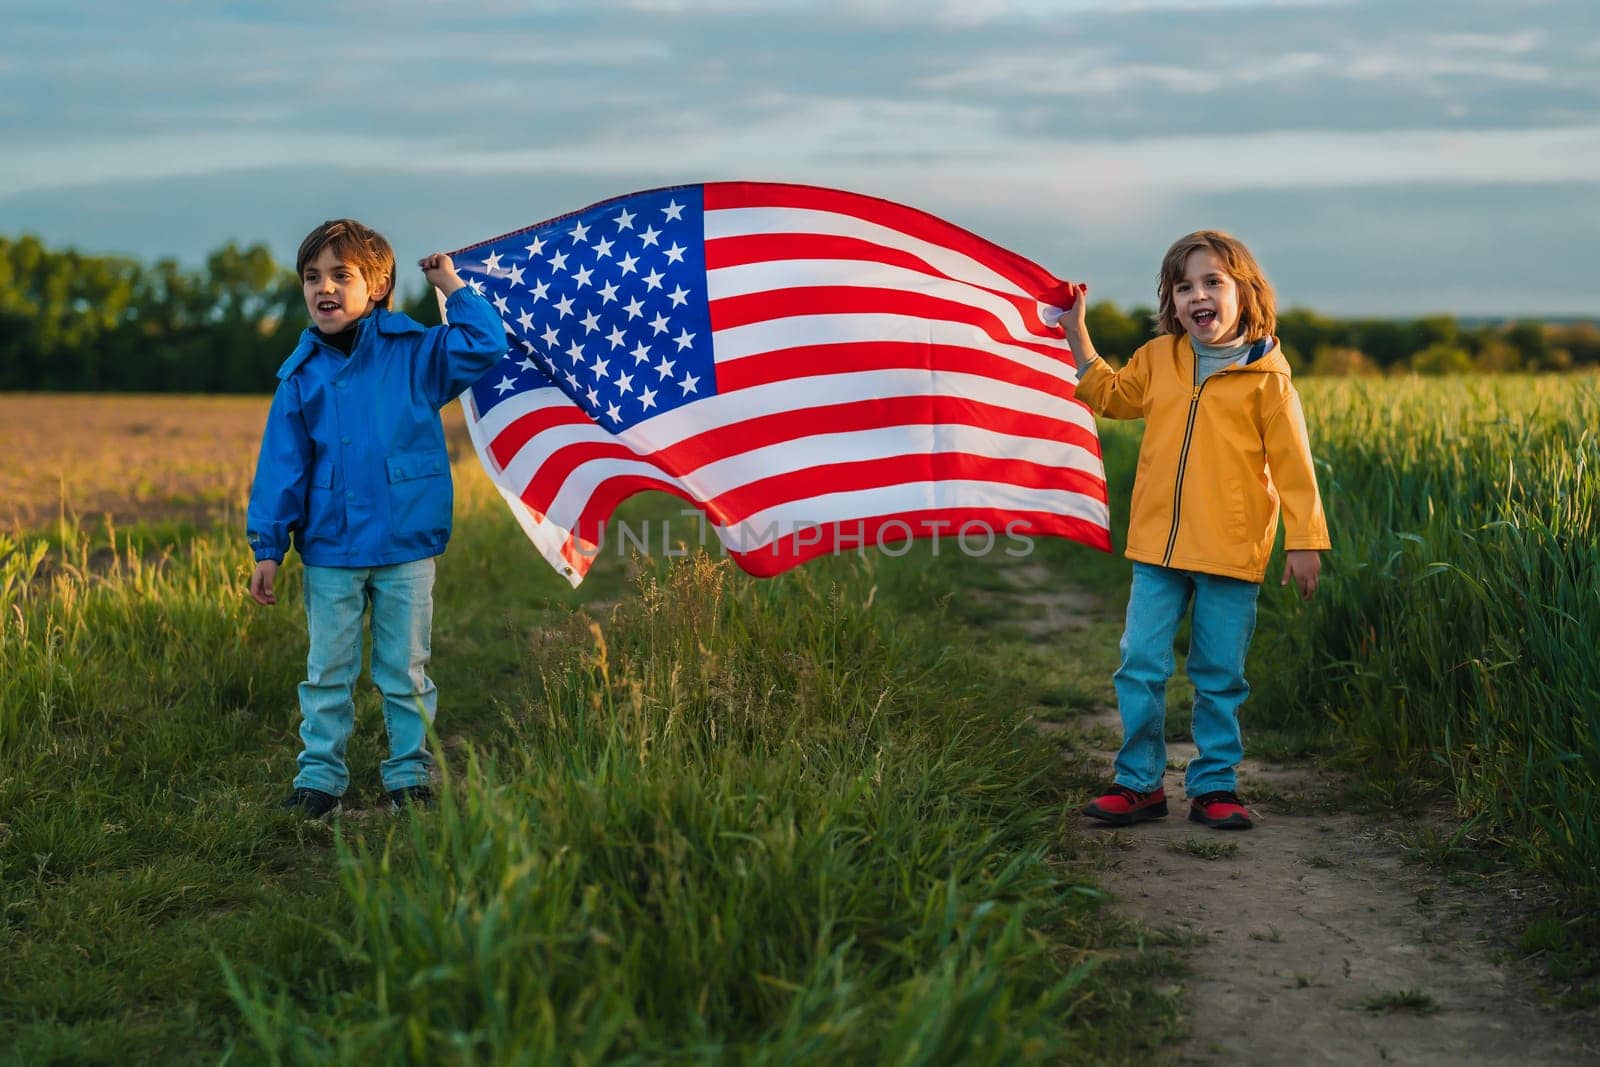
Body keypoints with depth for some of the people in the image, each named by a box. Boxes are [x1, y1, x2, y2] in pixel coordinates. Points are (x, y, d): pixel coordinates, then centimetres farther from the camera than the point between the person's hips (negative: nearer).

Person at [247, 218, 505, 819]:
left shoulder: (413, 354, -1)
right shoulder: (302, 375, 3)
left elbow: (484, 345, -9)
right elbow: (282, 466, 4)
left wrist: (451, 286, -6)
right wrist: (268, 548, 1)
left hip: (405, 548, -1)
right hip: (329, 551, 2)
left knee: (405, 672, 9)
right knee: (327, 674, 9)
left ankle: (410, 777, 20)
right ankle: (318, 779, 18)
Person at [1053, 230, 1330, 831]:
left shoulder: (1266, 374, -4)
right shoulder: (1158, 359, 7)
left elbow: (1291, 463, -2)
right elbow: (1111, 396, 26)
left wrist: (1304, 540, -4)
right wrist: (1076, 334, 19)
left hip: (1231, 553, -3)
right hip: (1158, 545, 3)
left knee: (1220, 678, 6)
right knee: (1140, 667, 2)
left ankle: (1214, 786, 18)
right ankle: (1139, 783, 14)